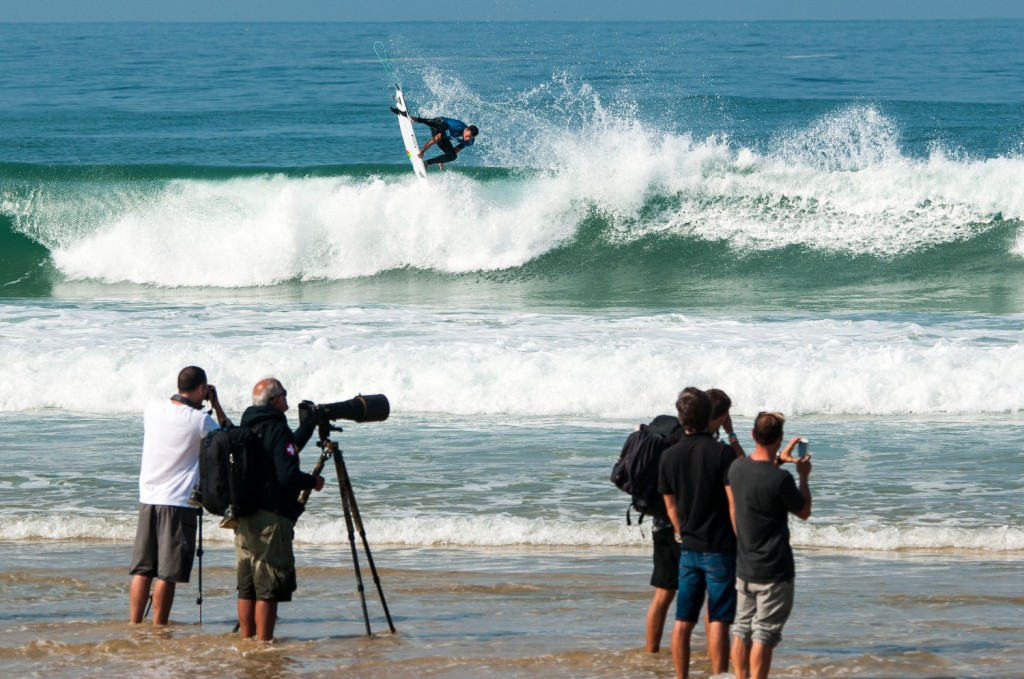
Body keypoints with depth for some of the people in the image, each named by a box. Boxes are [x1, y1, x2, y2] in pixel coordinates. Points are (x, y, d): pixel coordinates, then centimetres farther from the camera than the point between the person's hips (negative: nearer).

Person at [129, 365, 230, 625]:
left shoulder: (152, 409, 3)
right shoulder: (199, 420, -12)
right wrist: (216, 404, 8)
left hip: (147, 498, 5)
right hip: (179, 502, -5)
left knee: (141, 569, 9)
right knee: (167, 574, -2)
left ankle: (134, 625, 9)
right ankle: (158, 630, 0)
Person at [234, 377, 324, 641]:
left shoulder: (247, 429, 14)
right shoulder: (277, 430, -13)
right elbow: (287, 476, -20)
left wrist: (310, 425, 34)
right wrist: (313, 482, -2)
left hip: (243, 517, 9)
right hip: (270, 518, -9)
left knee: (247, 588, 12)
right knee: (269, 589, -6)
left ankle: (247, 640, 16)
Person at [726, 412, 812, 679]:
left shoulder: (736, 469, -1)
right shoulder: (780, 479, -21)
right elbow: (804, 512, -5)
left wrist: (779, 460, 32)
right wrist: (803, 476, 7)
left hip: (743, 566, 6)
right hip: (774, 571, -6)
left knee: (742, 629, 14)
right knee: (764, 634, -3)